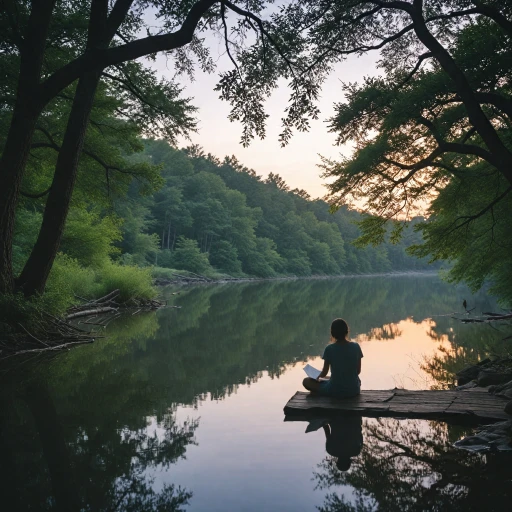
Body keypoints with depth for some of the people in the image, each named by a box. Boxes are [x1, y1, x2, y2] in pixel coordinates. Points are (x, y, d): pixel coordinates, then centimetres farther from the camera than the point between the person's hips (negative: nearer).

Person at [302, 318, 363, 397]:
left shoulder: (329, 349, -12)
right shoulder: (356, 347, -4)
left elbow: (324, 373, -3)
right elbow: (358, 371, 4)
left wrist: (318, 378, 19)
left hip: (336, 391, -3)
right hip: (354, 390, 3)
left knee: (306, 381, 13)